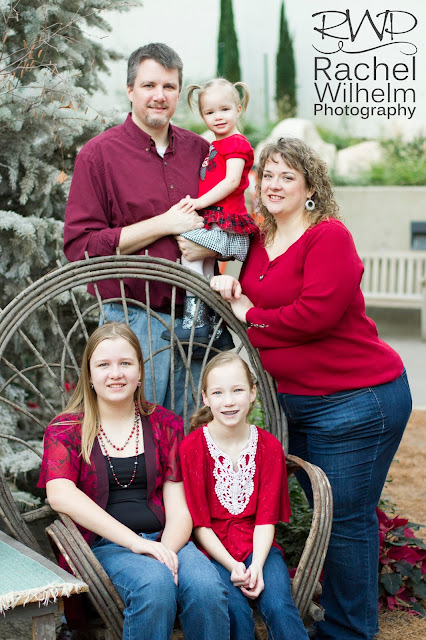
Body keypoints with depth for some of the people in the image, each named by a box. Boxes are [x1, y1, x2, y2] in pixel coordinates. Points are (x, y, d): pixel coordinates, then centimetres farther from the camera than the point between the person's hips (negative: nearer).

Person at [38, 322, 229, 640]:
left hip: (165, 540, 2)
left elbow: (179, 508, 7)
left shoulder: (165, 424, 13)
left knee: (207, 587, -30)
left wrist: (167, 552, -17)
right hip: (102, 546, -2)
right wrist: (135, 542, -23)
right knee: (154, 584, -34)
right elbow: (60, 495, -14)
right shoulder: (66, 429, 6)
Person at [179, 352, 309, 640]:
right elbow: (199, 522, -5)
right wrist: (232, 566, -17)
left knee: (279, 605, -25)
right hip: (213, 549, -2)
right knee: (236, 610, -28)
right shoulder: (192, 447, -5)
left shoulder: (269, 446, 2)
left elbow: (266, 518, -1)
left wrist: (257, 565, -17)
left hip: (257, 544, 2)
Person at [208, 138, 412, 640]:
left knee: (346, 521, -1)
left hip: (357, 401, -8)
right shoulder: (258, 242, 11)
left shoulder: (328, 236, -13)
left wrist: (250, 317, -10)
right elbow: (250, 300, 20)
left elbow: (315, 314, -23)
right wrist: (227, 287, -3)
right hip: (300, 404, 8)